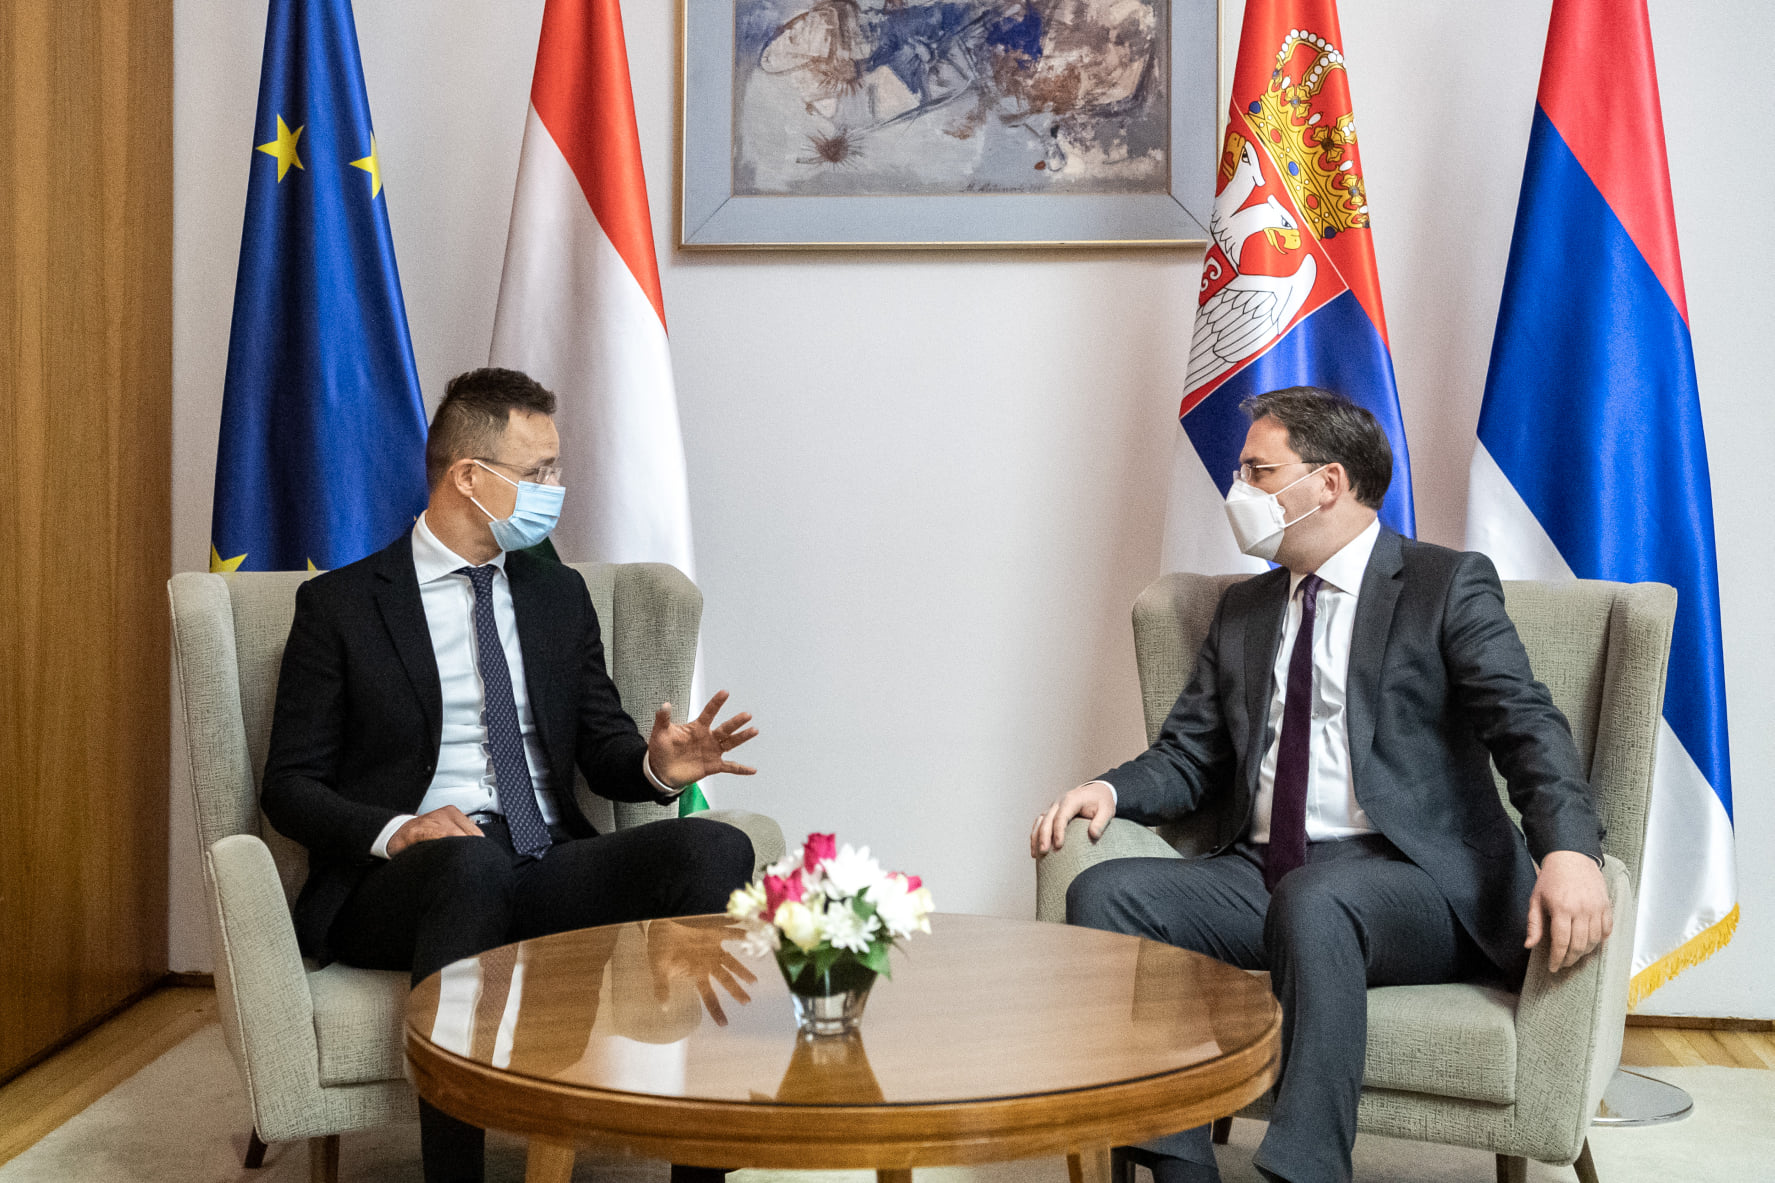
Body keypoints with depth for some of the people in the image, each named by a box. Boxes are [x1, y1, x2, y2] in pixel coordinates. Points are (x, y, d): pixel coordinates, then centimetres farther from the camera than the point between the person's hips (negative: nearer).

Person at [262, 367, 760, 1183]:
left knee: (713, 846, -25)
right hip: (406, 878, -4)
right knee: (472, 862, -40)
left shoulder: (560, 595, 19)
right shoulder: (340, 604, 5)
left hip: (552, 871, 4)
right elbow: (290, 786, 2)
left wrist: (657, 765, -8)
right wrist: (395, 832, -18)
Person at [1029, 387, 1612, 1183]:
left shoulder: (1448, 586, 3)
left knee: (1312, 901, -38)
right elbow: (1189, 754, 19)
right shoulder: (1243, 610, 21)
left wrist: (1570, 850, -29)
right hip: (1263, 875, 6)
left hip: (1408, 882, -6)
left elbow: (1527, 726, -10)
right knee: (1103, 894, -18)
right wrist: (1112, 789, -4)